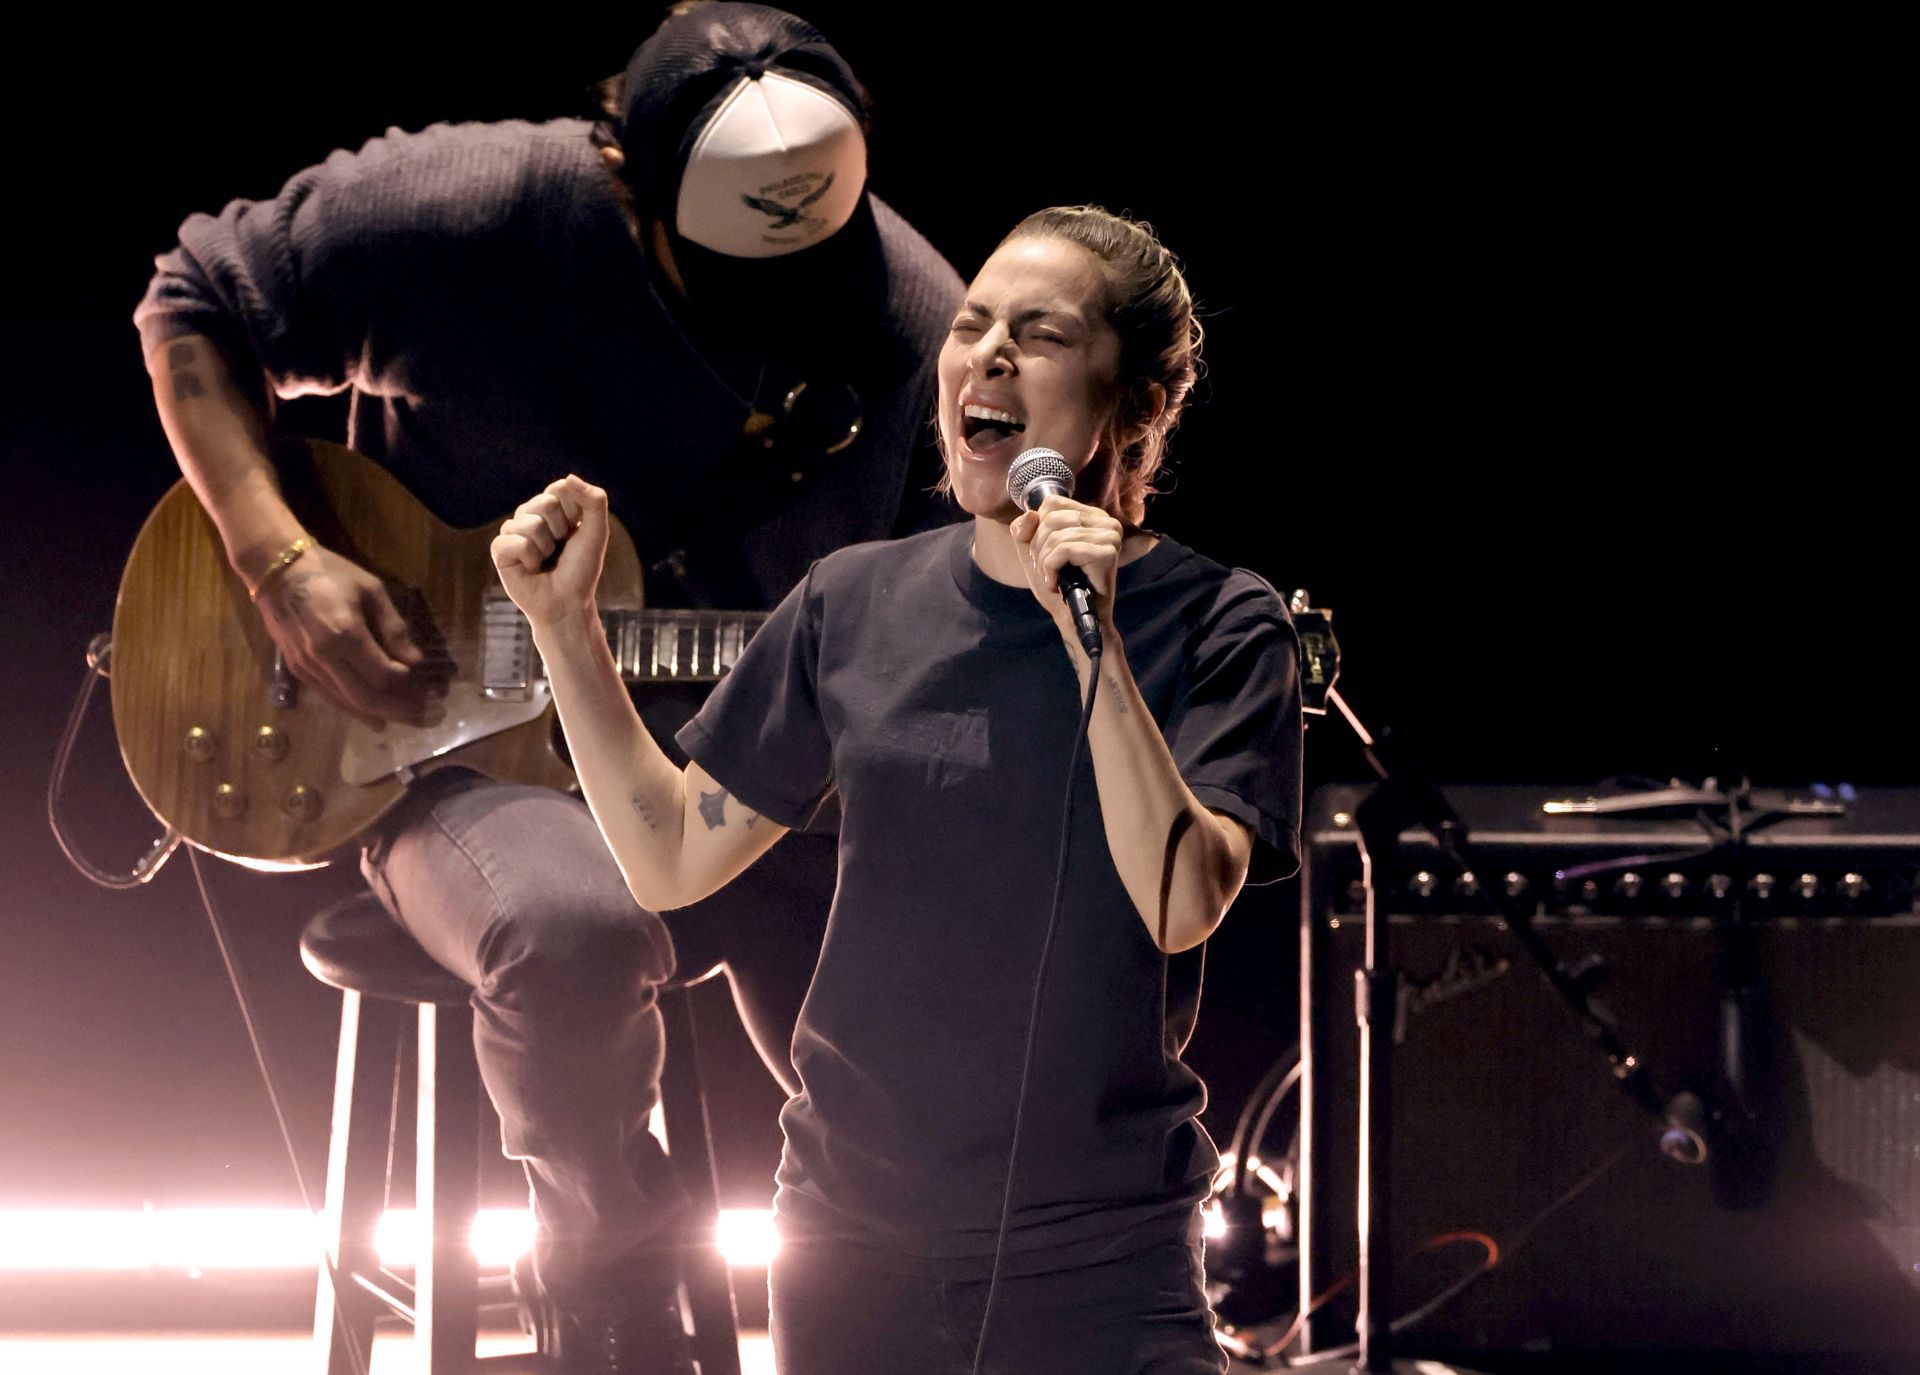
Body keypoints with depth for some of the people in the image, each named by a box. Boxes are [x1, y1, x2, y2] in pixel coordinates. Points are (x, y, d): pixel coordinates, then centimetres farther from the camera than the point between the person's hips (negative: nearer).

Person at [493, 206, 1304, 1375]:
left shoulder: (1217, 623, -8)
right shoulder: (859, 602, 3)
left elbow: (1182, 907, -21)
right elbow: (672, 857, 7)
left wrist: (1092, 635, -27)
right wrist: (564, 620, -1)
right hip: (853, 1234, 4)